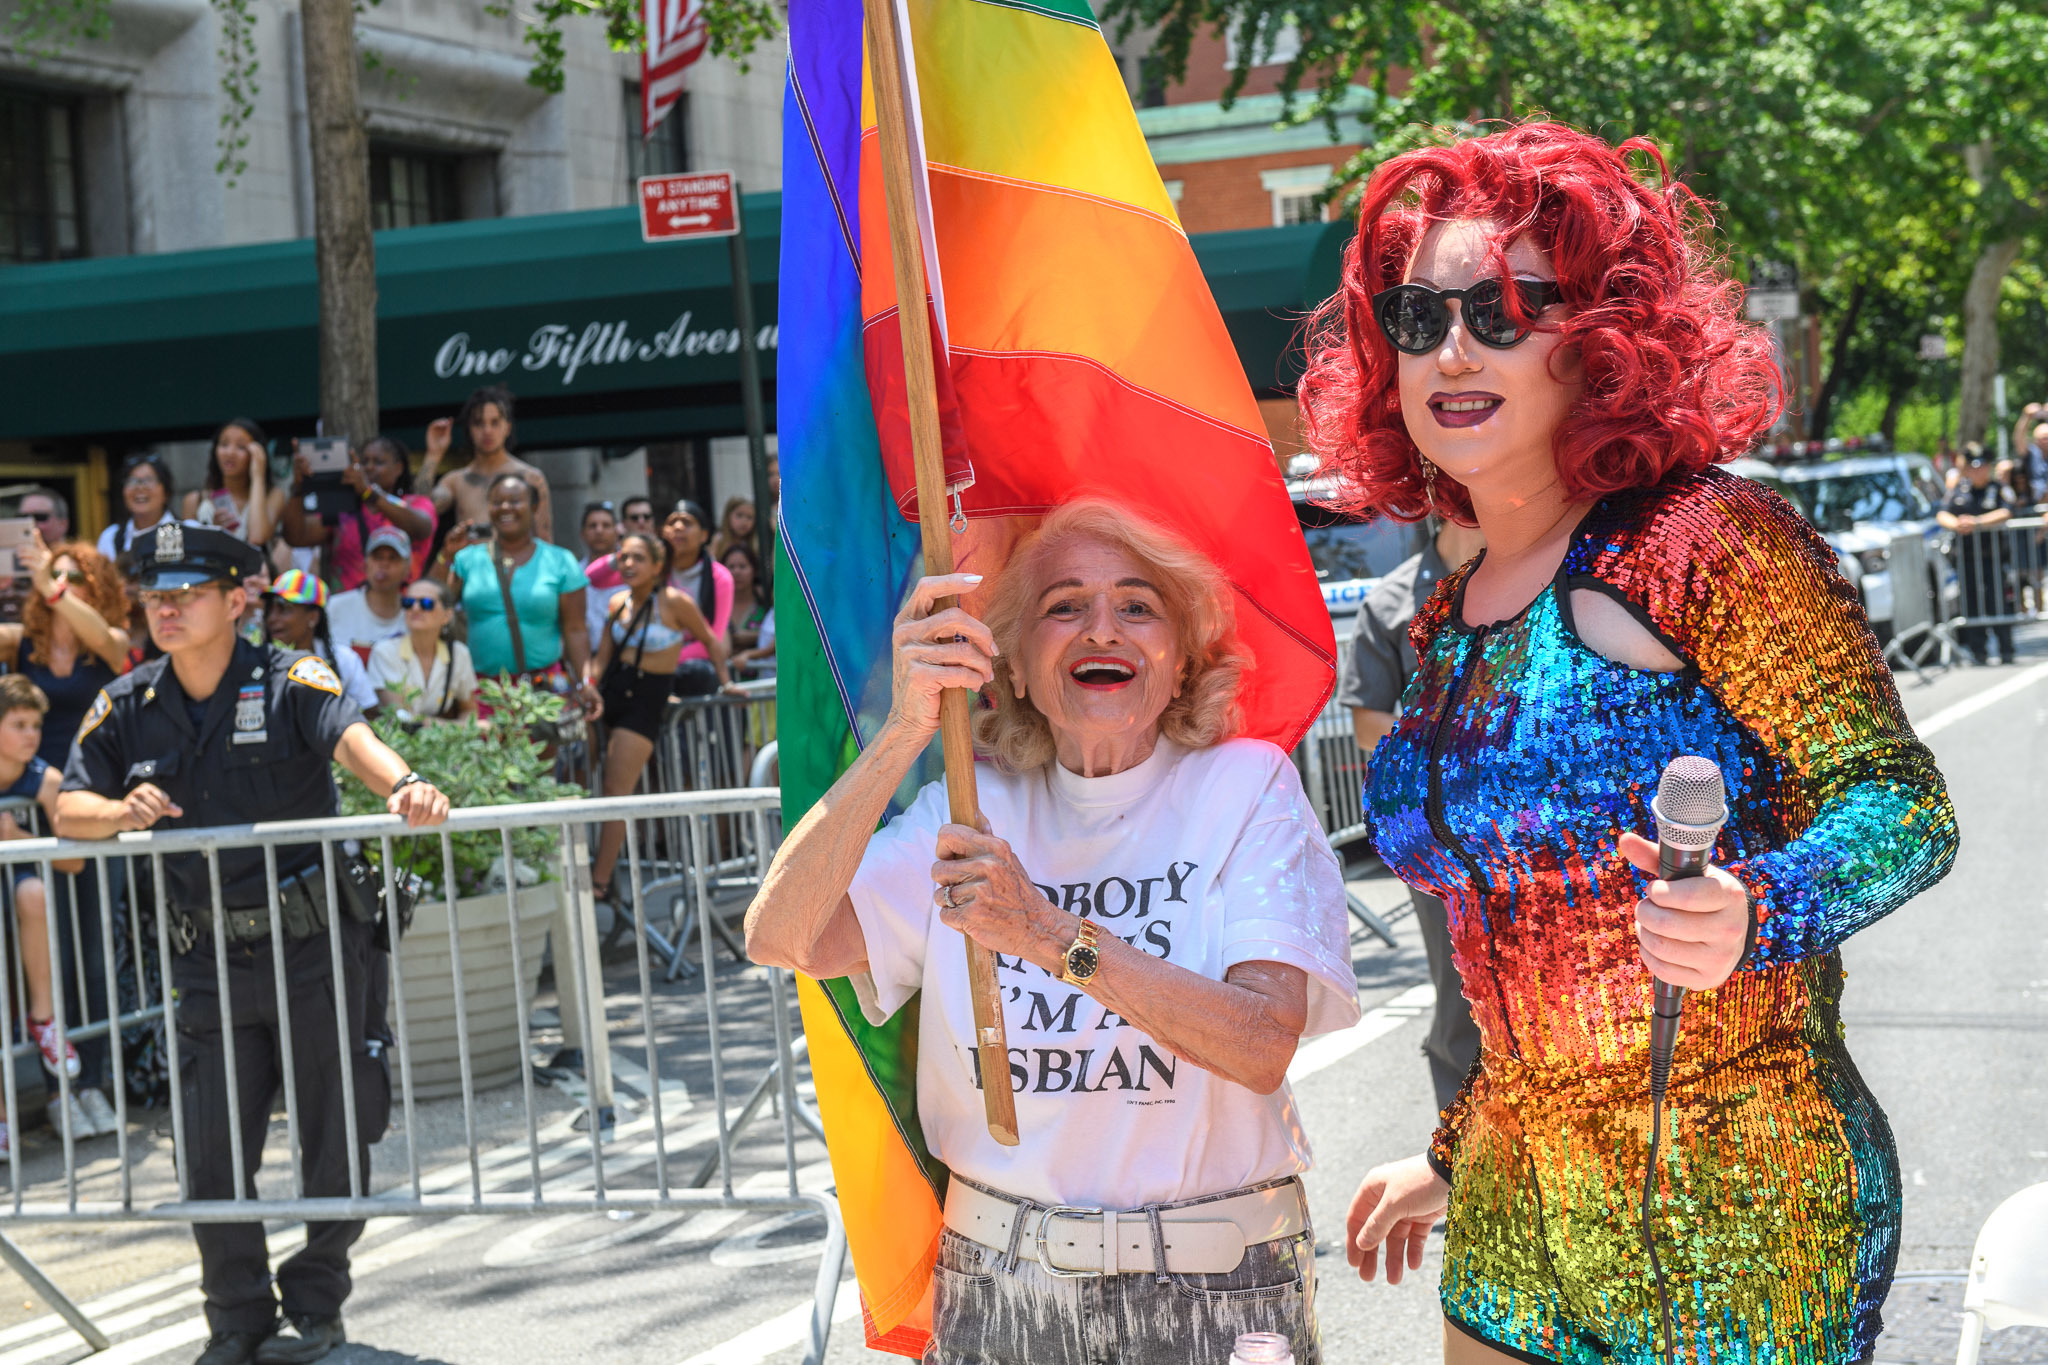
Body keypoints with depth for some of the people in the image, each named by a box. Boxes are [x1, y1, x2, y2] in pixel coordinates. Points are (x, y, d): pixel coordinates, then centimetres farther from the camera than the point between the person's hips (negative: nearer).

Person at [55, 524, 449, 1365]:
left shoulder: (289, 681, -7)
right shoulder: (127, 706, 5)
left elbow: (351, 737, -26)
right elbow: (68, 807, 3)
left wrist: (401, 786, -48)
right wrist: (122, 812, -20)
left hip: (314, 945, -3)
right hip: (213, 958, 3)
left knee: (333, 1137, 5)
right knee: (212, 1153, 4)